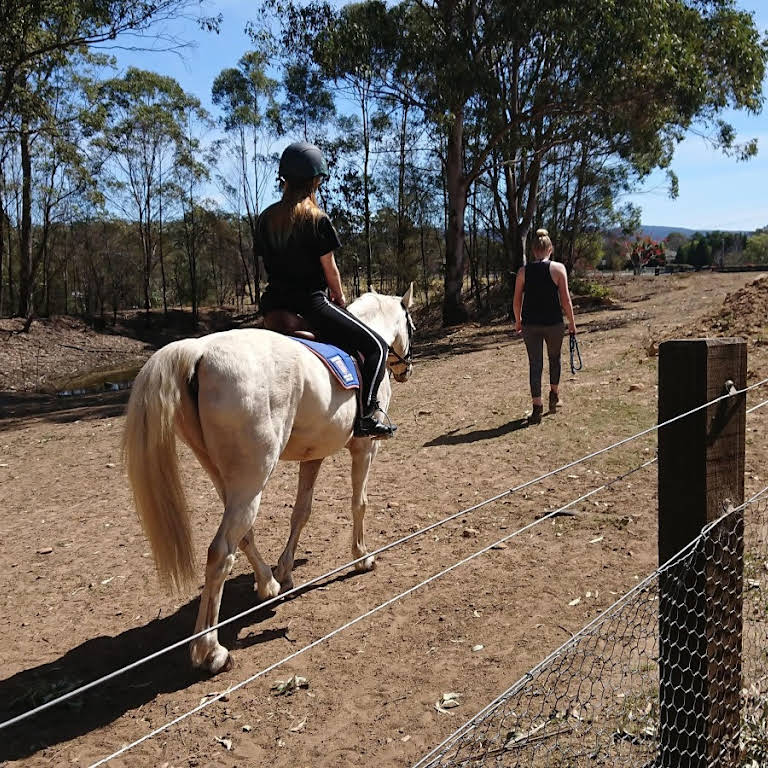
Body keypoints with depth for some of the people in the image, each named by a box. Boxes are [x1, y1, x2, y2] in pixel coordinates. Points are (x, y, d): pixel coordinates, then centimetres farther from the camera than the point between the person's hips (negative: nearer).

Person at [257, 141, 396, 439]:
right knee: (376, 346, 2)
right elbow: (330, 269, -7)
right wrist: (339, 297, 12)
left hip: (274, 304, 7)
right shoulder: (316, 219, -11)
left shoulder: (265, 219, 7)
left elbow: (269, 262, 13)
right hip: (311, 304, -7)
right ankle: (367, 414, -7)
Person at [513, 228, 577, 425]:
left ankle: (537, 408, 1)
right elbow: (565, 299, -6)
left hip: (530, 324, 1)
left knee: (535, 364, 5)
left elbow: (517, 300, 4)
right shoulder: (558, 269, -4)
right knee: (554, 358, 22)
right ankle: (554, 396, 35)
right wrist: (572, 322, 3)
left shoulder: (523, 271, 2)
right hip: (553, 323, -1)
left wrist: (518, 321, 18)